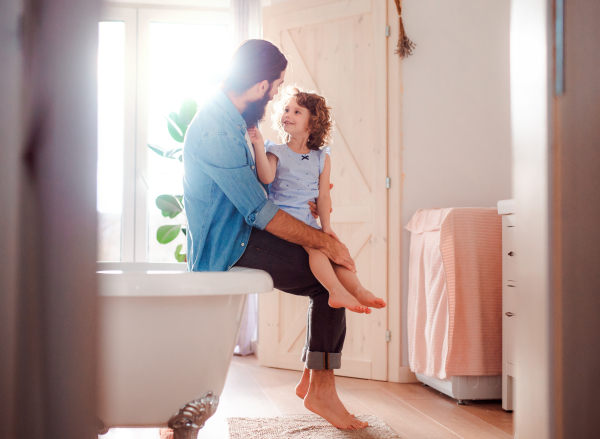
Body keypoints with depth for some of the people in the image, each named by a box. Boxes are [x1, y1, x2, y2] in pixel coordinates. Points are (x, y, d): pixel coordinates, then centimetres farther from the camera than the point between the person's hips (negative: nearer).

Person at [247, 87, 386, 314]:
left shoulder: (322, 158, 15)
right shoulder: (276, 152, 8)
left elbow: (323, 195, 11)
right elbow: (266, 177, -12)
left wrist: (326, 225, 0)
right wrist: (259, 146, -18)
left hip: (308, 220, 4)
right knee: (314, 245, -27)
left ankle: (357, 290, -26)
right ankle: (337, 290, -40)